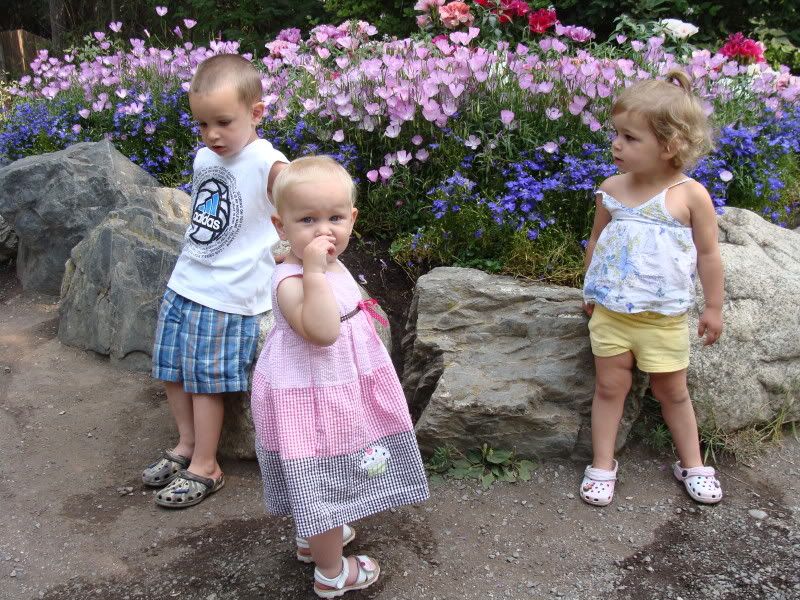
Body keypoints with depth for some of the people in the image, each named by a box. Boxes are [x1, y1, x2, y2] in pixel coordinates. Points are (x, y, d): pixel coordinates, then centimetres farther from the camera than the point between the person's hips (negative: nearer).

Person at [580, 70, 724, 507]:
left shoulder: (690, 195, -13)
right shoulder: (611, 189, -3)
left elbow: (708, 255, -4)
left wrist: (713, 307, 1)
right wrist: (591, 291, 15)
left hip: (664, 317, -2)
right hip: (610, 312, 2)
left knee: (672, 391, 13)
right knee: (610, 387, 9)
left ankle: (691, 464, 32)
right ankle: (602, 465, 21)